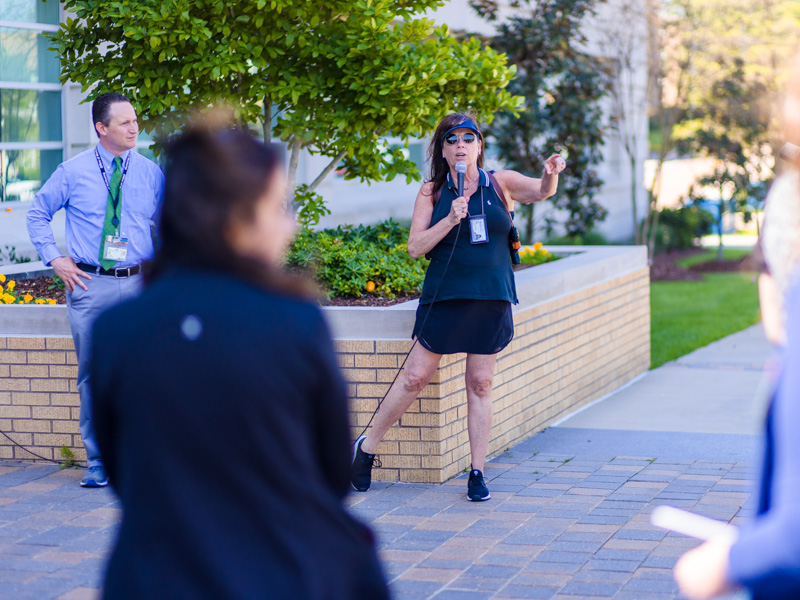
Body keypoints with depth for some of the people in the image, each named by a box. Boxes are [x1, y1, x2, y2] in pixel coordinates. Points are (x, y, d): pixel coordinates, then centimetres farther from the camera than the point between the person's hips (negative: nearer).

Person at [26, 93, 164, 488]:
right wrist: (55, 259, 1)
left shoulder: (152, 174, 5)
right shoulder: (73, 172, 1)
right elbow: (38, 213, 10)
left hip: (137, 284, 1)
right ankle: (97, 463, 10)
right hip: (89, 284, -1)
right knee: (93, 376, 2)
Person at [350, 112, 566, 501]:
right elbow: (415, 247, -3)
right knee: (416, 376, 1)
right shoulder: (432, 193, 3)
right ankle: (367, 447, 16)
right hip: (444, 296, -1)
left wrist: (550, 176, -35)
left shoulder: (500, 184, 3)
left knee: (480, 384, 5)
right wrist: (449, 220, -16)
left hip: (492, 298, 1)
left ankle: (477, 473, 12)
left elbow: (541, 192, -13)